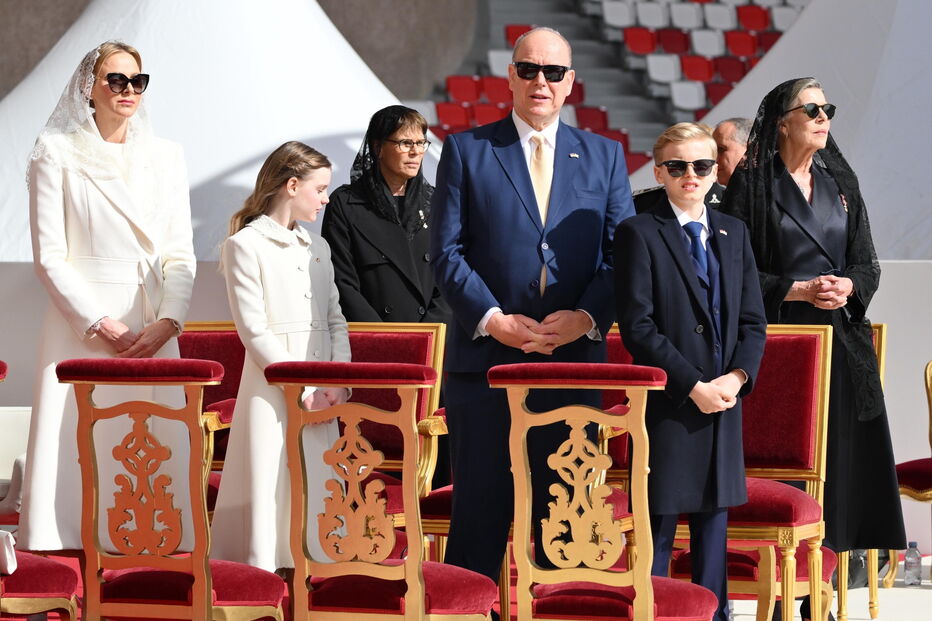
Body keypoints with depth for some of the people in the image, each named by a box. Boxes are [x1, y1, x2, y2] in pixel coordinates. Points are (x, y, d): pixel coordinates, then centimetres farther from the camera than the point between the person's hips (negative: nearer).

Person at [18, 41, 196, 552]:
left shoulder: (165, 157, 12)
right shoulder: (57, 154, 2)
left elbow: (180, 255, 9)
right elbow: (49, 256, -3)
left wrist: (168, 320, -7)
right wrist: (97, 324, -11)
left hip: (152, 324, 3)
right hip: (81, 321, -3)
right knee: (75, 444, -6)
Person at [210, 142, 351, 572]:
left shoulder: (317, 247, 17)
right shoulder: (246, 245, -5)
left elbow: (335, 321, 14)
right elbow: (254, 331, -11)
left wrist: (339, 383, -3)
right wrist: (304, 390, -14)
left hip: (321, 395, 6)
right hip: (271, 390, -6)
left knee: (318, 487, 4)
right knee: (271, 486, -7)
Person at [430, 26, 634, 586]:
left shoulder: (604, 157, 12)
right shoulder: (467, 151, 5)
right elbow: (446, 252, 0)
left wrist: (587, 317, -10)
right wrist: (492, 319, -12)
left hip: (575, 354, 2)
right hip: (486, 357, -2)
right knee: (481, 509, -1)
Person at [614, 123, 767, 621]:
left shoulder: (733, 233, 13)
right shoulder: (639, 234, -4)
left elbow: (753, 320, 10)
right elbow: (637, 327, -11)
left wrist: (737, 377, -8)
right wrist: (693, 386, -15)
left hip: (725, 399, 5)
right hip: (668, 404, -5)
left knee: (715, 521, 10)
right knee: (659, 523, -3)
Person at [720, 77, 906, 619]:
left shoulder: (840, 182, 12)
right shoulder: (753, 184, -2)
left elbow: (867, 263, 12)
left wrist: (847, 285, -9)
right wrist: (797, 290, -16)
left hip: (841, 344, 4)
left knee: (837, 460, 1)